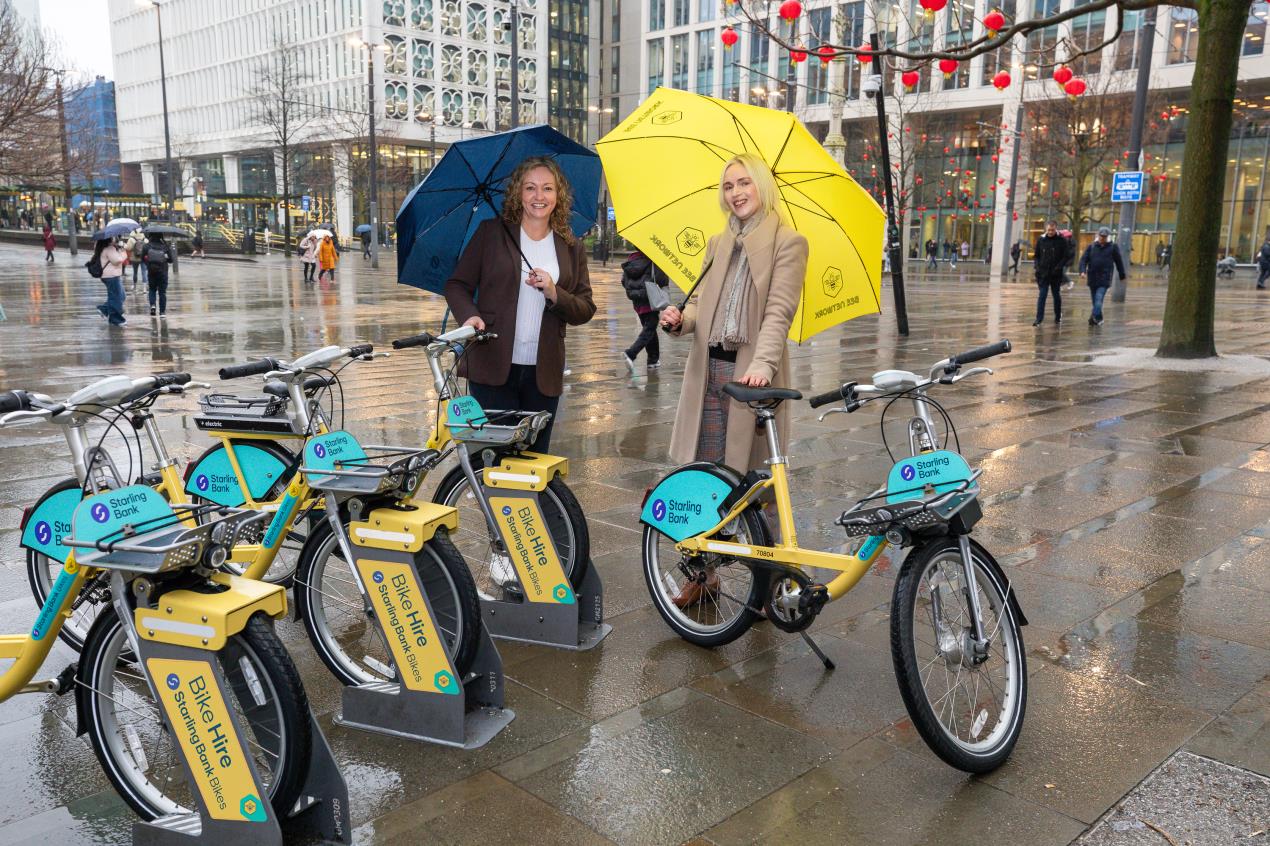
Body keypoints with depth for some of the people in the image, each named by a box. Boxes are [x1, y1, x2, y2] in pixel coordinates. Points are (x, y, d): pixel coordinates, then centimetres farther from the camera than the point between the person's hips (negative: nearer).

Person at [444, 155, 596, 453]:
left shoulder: (572, 249, 10)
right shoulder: (491, 233, 3)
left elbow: (585, 311, 7)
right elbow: (457, 285, 4)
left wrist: (554, 294, -11)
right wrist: (469, 316, -16)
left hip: (544, 373, 3)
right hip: (492, 368, -3)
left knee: (535, 457, 10)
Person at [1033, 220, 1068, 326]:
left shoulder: (1062, 240, -3)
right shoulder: (1041, 240, 3)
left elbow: (1065, 257, -3)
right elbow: (1036, 255, 10)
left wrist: (1058, 268, -16)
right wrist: (1036, 267, -5)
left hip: (1056, 274, -1)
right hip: (1043, 273, 1)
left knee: (1056, 295, 12)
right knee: (1042, 296, -4)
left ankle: (1058, 317, 26)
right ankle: (1039, 319, -5)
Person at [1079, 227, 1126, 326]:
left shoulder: (1113, 247, 2)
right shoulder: (1091, 247, 6)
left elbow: (1119, 262, 8)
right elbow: (1083, 259, -2)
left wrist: (1122, 276, 12)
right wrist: (1083, 271, -19)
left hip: (1104, 279, -3)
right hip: (1092, 278, 3)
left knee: (1098, 300, -17)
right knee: (1095, 301, 10)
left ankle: (1095, 317, -24)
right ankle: (1098, 319, 22)